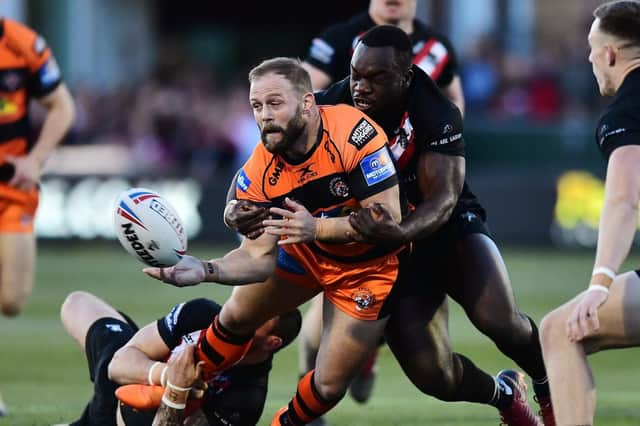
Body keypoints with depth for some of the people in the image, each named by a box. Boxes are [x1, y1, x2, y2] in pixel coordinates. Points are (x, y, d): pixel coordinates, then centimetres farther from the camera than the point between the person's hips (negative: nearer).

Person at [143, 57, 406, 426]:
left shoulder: (353, 132, -35)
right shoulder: (259, 173, -20)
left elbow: (390, 218, -35)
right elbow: (259, 255, -21)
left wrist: (318, 228, -44)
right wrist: (206, 271, -39)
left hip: (368, 265, -4)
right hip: (307, 252, 4)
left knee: (329, 385, -6)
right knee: (237, 315, 13)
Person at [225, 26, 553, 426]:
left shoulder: (435, 115, -26)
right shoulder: (332, 107, -19)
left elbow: (443, 199, -33)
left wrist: (398, 233, -54)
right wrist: (238, 210, -40)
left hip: (449, 228, -2)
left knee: (500, 321, -28)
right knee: (433, 376, -10)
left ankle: (550, 388, 8)